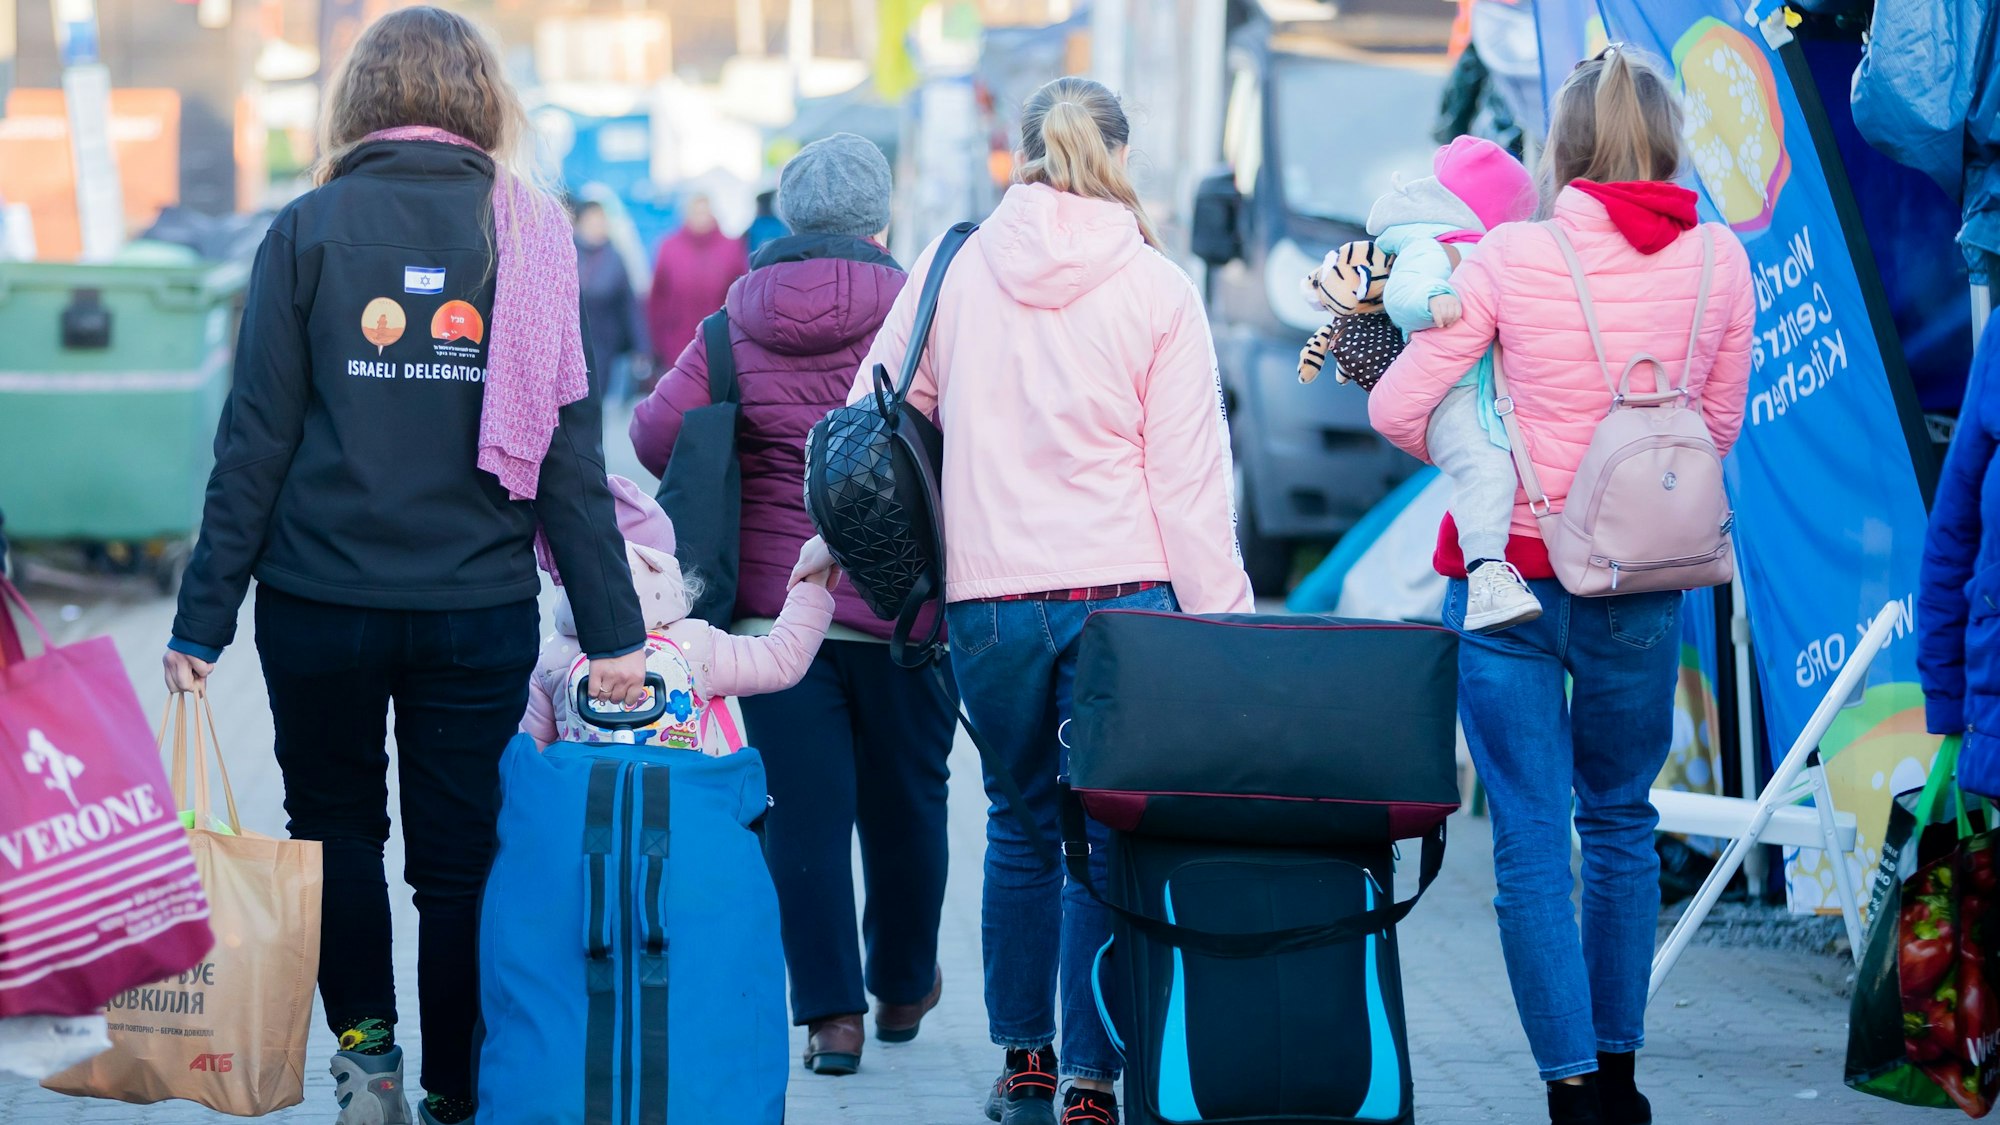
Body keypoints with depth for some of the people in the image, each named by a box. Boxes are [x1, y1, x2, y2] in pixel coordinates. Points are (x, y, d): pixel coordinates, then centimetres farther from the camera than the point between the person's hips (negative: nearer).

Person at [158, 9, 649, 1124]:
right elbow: (572, 453, -3)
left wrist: (204, 615, -2)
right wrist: (615, 631, -2)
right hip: (480, 606, 1)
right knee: (460, 858, 10)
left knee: (336, 824, 19)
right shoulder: (526, 235, 0)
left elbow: (257, 438, -6)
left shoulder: (309, 231, -4)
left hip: (322, 602, -1)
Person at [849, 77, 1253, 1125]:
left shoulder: (952, 269, 2)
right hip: (1123, 587, -2)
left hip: (988, 595, 2)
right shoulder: (1156, 286, -3)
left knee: (1020, 821, 17)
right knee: (1108, 834, 2)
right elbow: (1190, 472, -4)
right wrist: (1220, 618, -2)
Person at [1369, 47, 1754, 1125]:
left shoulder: (1509, 258, -10)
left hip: (1509, 569, -3)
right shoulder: (1719, 261, -2)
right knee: (1621, 823, 18)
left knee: (1531, 838, 2)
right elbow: (1718, 427, 7)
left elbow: (1396, 408, -5)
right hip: (1642, 584, 3)